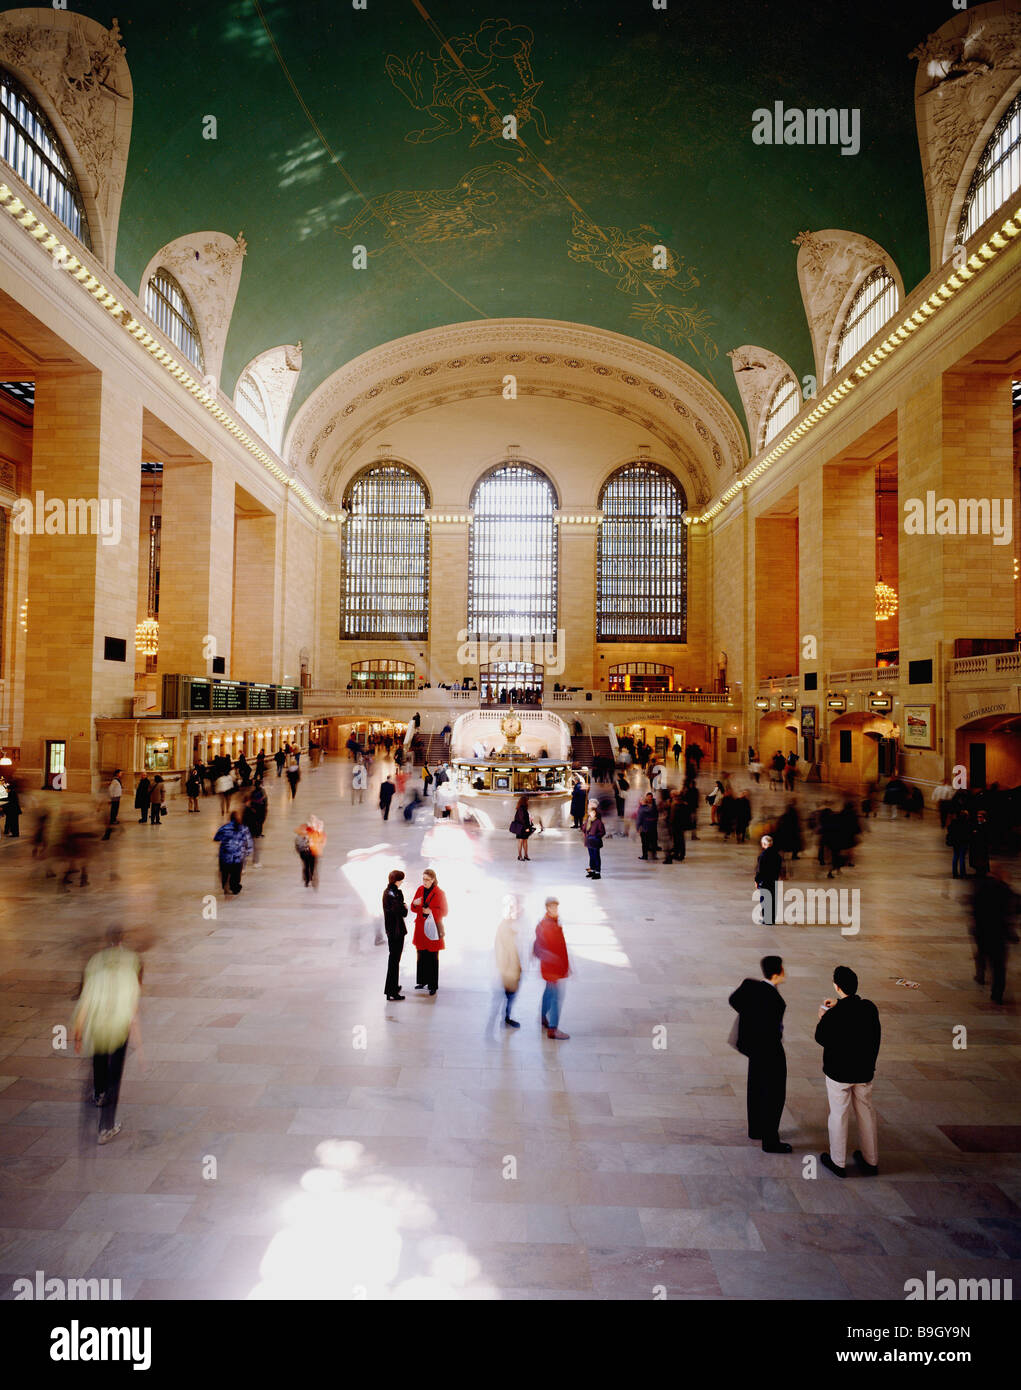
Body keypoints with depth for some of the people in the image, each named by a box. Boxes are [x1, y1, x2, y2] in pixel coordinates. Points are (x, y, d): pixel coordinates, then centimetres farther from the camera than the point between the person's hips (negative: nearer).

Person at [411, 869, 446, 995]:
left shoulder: (439, 893, -9)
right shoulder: (420, 890, 5)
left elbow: (444, 912, -5)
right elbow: (413, 908, 9)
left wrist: (431, 911, -19)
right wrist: (415, 903, -14)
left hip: (432, 928, -4)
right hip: (420, 926, 4)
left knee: (432, 957, 0)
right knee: (421, 955, 9)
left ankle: (433, 985, 8)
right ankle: (422, 981, 22)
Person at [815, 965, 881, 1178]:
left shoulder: (833, 1016, -25)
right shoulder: (869, 1007, -11)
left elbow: (821, 1039, -10)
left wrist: (822, 1018, 4)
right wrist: (839, 1006, 14)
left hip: (838, 1072, -5)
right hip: (864, 1071, 5)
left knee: (838, 1115, 10)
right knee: (866, 1113, 20)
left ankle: (838, 1162, 23)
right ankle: (871, 1161, 33)